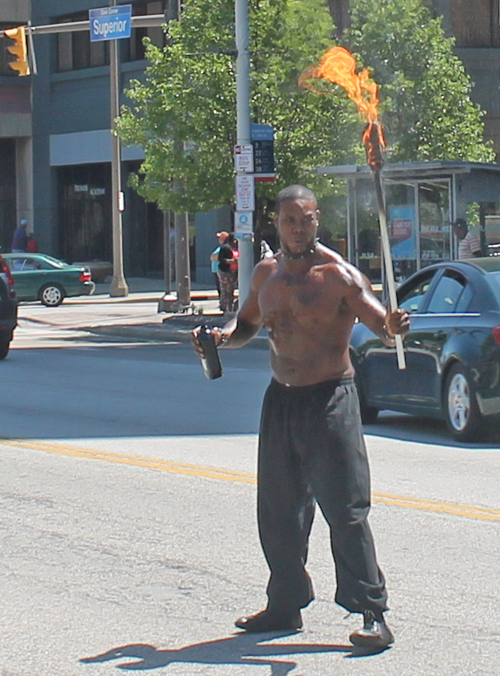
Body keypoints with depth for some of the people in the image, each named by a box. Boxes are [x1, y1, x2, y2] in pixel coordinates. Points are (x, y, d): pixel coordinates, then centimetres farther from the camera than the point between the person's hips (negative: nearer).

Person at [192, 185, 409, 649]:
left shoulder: (337, 274, -11)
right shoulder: (267, 274, 9)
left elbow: (378, 321, -20)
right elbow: (248, 324, 23)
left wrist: (392, 327, -43)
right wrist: (221, 337, 2)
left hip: (329, 399, -7)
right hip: (280, 398, 7)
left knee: (345, 512, -9)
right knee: (277, 512, 13)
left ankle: (372, 614, -6)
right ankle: (285, 605, 27)